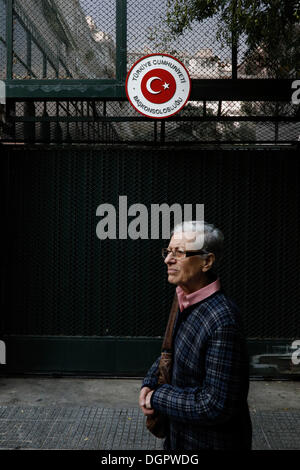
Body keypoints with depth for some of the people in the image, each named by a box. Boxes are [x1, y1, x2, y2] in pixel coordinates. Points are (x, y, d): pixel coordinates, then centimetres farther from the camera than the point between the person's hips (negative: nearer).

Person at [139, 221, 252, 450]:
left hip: (211, 440, -7)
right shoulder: (186, 303, -2)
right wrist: (149, 383, -3)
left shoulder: (223, 322, -29)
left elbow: (217, 405, -28)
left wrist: (158, 398, -18)